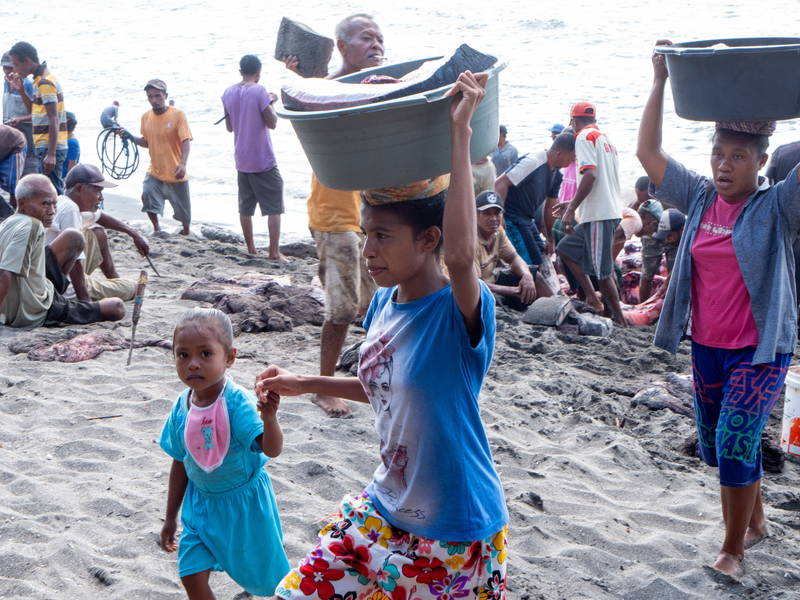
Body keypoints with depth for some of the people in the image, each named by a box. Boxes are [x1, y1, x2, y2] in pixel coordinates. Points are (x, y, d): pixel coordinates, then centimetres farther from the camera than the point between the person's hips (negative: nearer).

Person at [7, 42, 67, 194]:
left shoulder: (45, 83, -15)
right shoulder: (42, 79, 15)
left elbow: (54, 120, -21)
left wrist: (51, 154, -25)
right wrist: (21, 90, 12)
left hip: (49, 148, -10)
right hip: (47, 147, 10)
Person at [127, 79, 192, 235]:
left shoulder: (177, 115, -13)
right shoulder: (146, 117, 3)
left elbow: (186, 141, -19)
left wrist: (183, 164, -34)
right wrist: (130, 137, -1)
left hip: (176, 174, -3)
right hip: (154, 172, 4)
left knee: (183, 211, 6)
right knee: (147, 194, -21)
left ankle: (186, 233, 35)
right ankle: (156, 229, -1)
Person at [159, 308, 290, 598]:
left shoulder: (238, 402, -26)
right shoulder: (181, 408, -9)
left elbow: (272, 450, -36)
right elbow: (180, 464, 5)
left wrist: (269, 418, -57)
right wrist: (170, 517, 12)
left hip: (244, 500, -4)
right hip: (201, 502, 4)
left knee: (263, 572, 12)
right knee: (192, 576, 2)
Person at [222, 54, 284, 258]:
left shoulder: (228, 93, 5)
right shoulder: (259, 91, -13)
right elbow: (272, 123, -13)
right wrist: (271, 103, 4)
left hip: (242, 161, 6)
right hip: (263, 161, -6)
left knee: (245, 207, 13)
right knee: (274, 207, 0)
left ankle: (251, 249, 17)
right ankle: (274, 252, -4)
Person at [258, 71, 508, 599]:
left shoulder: (462, 312, -23)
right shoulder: (385, 304, 0)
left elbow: (461, 255, -47)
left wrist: (460, 134, -44)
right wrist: (305, 384, 14)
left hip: (456, 534, -7)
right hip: (385, 511, 7)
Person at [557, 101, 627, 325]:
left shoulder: (584, 137, -6)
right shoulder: (606, 139, 21)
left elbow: (590, 175, -20)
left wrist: (571, 210, -18)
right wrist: (575, 206, 28)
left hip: (598, 214, -10)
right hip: (612, 211, 10)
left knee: (602, 270, -6)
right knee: (566, 248, 17)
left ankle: (620, 321, -2)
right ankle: (593, 300, 11)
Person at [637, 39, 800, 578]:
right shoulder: (699, 199, 2)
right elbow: (648, 152, 2)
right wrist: (660, 81, -4)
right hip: (707, 346, 6)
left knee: (736, 442, -11)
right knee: (714, 445, 16)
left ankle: (734, 548, 6)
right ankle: (755, 521, 39)